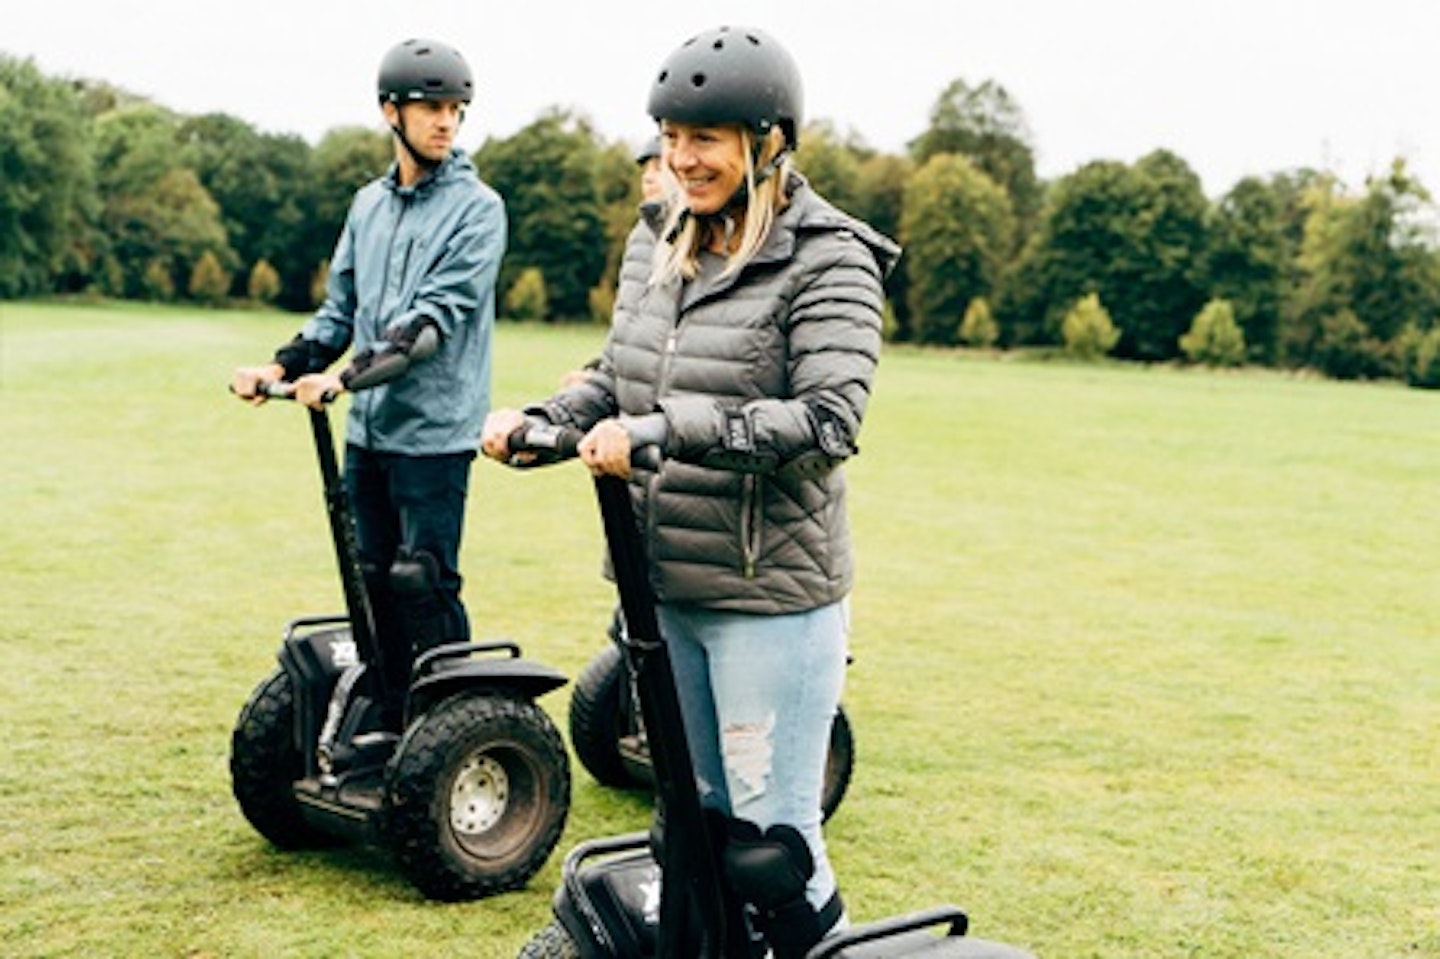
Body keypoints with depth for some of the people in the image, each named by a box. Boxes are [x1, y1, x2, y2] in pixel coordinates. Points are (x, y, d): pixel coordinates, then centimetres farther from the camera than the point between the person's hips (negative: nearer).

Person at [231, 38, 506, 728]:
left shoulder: (477, 208, -7)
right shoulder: (368, 204, 13)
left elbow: (435, 316, -17)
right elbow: (339, 309, 16)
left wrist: (346, 377, -26)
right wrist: (281, 366, -1)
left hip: (434, 431, -6)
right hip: (367, 428, 6)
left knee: (424, 584, -5)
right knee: (373, 581, 12)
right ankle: (389, 724, 24)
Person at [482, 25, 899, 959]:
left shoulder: (826, 260, -12)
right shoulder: (656, 242, 8)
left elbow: (829, 421, -23)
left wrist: (667, 429, -29)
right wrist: (535, 420, -3)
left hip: (769, 596, -6)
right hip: (661, 585, 7)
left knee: (770, 839, 1)